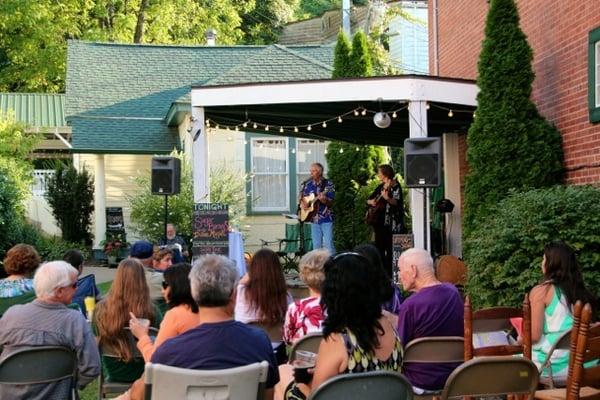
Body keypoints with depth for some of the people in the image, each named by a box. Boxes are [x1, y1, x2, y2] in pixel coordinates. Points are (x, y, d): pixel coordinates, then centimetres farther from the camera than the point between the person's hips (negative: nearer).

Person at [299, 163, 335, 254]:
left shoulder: (328, 184, -5)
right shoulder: (307, 184, 8)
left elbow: (330, 202, -9)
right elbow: (301, 197, 19)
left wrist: (324, 200, -30)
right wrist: (302, 204, -1)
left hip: (326, 219, -5)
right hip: (314, 219, 5)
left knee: (328, 245, -9)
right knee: (316, 245, 8)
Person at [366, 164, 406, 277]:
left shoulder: (395, 186, -6)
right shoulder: (380, 186, 16)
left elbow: (397, 202, -19)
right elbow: (369, 199, 21)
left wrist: (388, 198, -37)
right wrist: (371, 201, -2)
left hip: (391, 223, -8)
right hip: (379, 222, 8)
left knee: (390, 248, -7)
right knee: (379, 247, 10)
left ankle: (390, 273, -3)